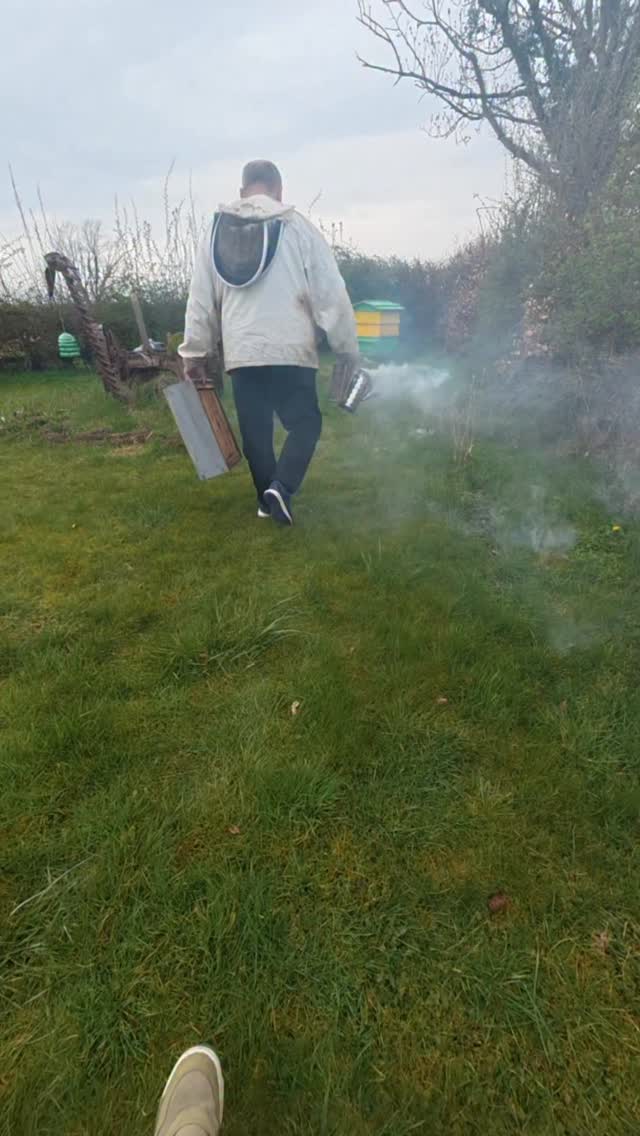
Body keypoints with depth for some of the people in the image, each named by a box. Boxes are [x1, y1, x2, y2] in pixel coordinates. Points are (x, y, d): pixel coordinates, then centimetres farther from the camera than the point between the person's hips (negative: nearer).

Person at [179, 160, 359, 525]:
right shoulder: (297, 226, 1)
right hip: (291, 349, -3)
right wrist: (347, 347, 4)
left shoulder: (216, 231, 13)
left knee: (256, 431, 12)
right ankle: (281, 487, -13)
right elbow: (330, 293, -2)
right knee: (305, 422, 7)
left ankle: (268, 498, 19)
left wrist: (195, 354, 19)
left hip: (240, 352, 4)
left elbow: (200, 300, 13)